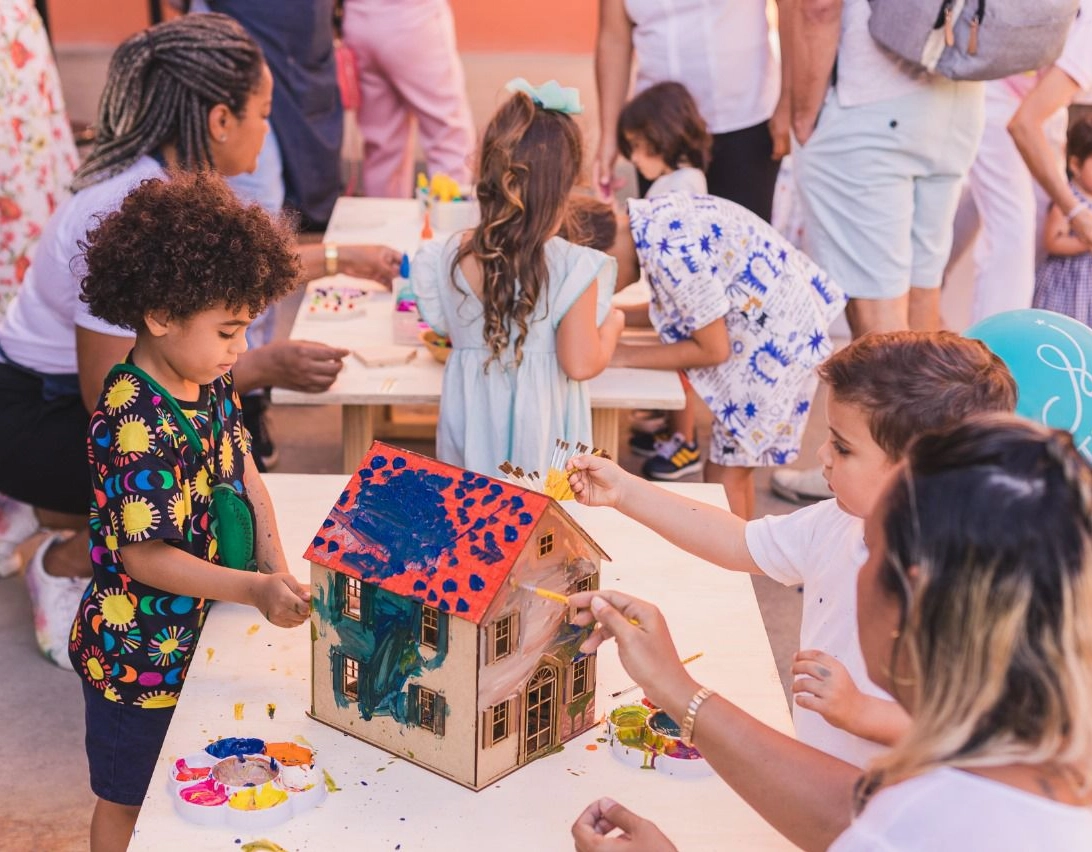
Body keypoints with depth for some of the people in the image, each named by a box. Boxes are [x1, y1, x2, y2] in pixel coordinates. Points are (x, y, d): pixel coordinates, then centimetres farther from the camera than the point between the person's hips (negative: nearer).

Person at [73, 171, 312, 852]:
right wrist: (255, 590, -32)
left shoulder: (210, 380, -5)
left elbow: (241, 465, 5)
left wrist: (273, 561, -8)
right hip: (139, 656, -7)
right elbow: (142, 556, -28)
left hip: (195, 635, 7)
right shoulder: (137, 425, -31)